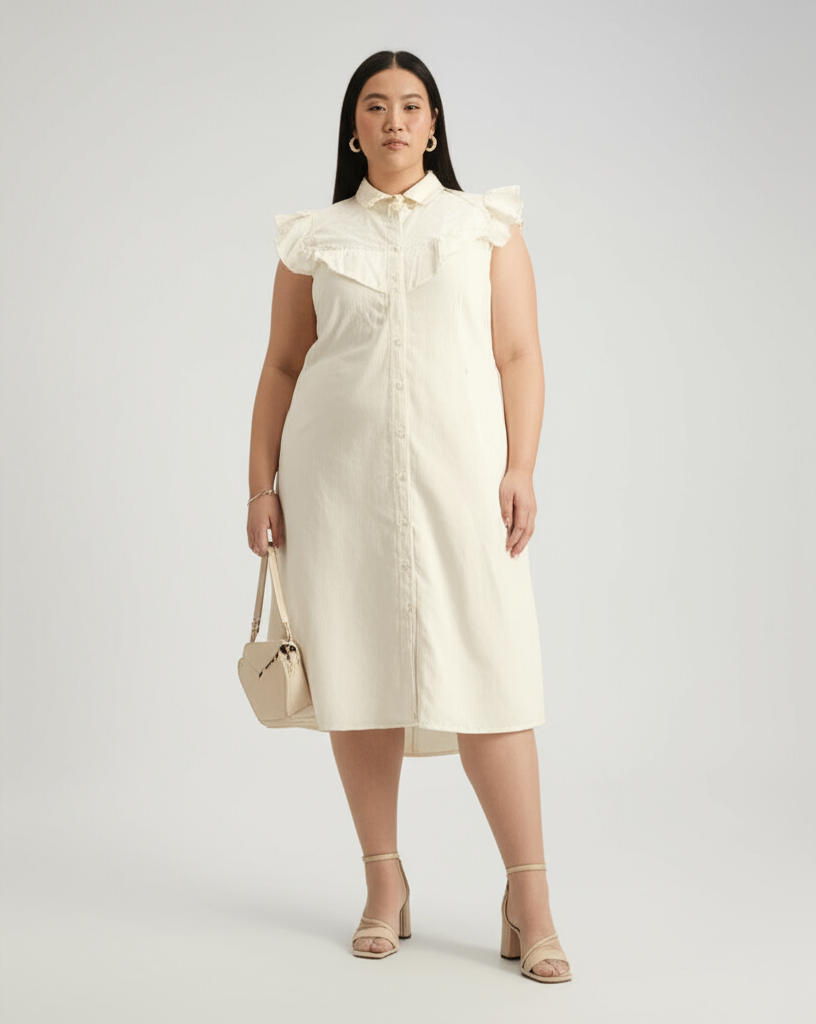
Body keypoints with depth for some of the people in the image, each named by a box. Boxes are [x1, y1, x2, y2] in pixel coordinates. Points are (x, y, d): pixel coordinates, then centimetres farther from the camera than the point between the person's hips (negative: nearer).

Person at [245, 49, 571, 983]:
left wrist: (520, 469, -6)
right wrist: (262, 485, 4)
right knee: (356, 670, 2)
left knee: (485, 670, -7)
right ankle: (385, 886, 15)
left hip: (458, 473, -1)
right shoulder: (316, 239, 13)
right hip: (339, 475, 2)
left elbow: (519, 355, 6)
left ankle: (529, 898, 1)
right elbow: (281, 367, 12)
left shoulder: (486, 223, 12)